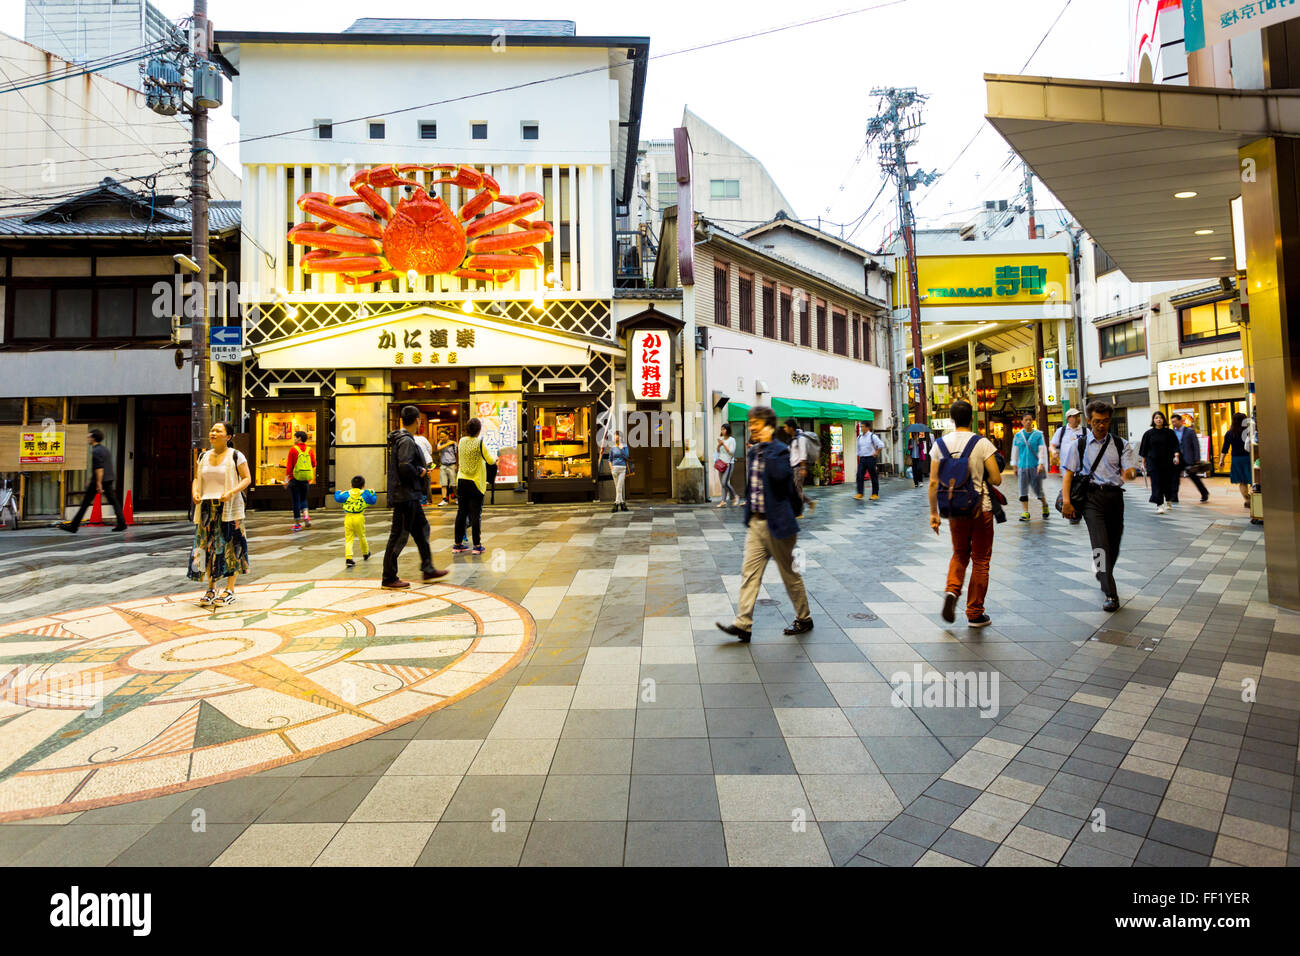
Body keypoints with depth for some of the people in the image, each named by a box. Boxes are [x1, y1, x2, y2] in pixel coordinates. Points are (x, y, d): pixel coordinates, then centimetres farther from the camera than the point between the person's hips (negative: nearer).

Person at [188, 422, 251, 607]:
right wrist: (194, 492, -2)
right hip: (206, 508, 5)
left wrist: (231, 492, -22)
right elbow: (196, 478, 18)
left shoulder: (236, 456, -3)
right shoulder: (204, 456, 12)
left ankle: (229, 591, 7)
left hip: (229, 508, -5)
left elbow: (247, 479, -6)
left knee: (230, 547, -2)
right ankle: (211, 589, 16)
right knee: (207, 547, 5)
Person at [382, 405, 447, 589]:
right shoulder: (406, 441, -17)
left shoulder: (400, 439, 15)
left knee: (422, 528, 17)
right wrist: (420, 471, -12)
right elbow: (405, 467, -28)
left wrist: (421, 470, 9)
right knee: (399, 535, -3)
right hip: (404, 496, -11)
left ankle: (428, 568, 26)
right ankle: (389, 578, 6)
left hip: (410, 496, 11)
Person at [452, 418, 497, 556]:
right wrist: (495, 457, 15)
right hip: (476, 482, -5)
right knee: (476, 514, 0)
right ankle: (477, 545, 4)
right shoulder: (480, 442, -12)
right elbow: (491, 460, -8)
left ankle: (458, 544, 16)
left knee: (461, 513, 11)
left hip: (462, 481, 5)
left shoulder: (462, 441, 3)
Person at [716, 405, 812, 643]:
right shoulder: (753, 452, 10)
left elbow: (779, 474, -34)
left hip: (776, 524, -7)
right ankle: (743, 624, 6)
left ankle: (804, 619, 27)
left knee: (789, 574, 8)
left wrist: (768, 444, -25)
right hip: (755, 523, 7)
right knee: (749, 573, 3)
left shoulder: (781, 450, -13)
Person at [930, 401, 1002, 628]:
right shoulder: (982, 443, -9)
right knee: (980, 560, 10)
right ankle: (975, 613, 16)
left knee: (960, 554, 22)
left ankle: (952, 590, -4)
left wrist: (933, 513, 5)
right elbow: (996, 479, -11)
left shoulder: (940, 444, -2)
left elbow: (933, 483, -2)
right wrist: (981, 477, 11)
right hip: (980, 508, -2)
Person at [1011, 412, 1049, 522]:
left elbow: (1042, 450, -3)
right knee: (1023, 490, 0)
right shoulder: (1018, 435, 6)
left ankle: (1045, 505, 32)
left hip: (1035, 466, -2)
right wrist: (1014, 465, 11)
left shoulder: (1038, 434, 0)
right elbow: (1015, 451, 11)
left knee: (1037, 488, 3)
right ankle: (1025, 513, 5)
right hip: (1022, 466, 2)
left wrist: (1041, 464, -11)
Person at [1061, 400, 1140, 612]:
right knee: (1100, 545, -12)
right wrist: (1066, 501, -11)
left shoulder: (1121, 445, 9)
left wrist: (1129, 473, -28)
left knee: (1114, 544, 13)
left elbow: (1129, 471, -1)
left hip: (1114, 495, 3)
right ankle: (1111, 594, -11)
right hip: (1091, 496, -3)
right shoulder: (1079, 445, 5)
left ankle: (1103, 575, 41)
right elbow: (1068, 473, 0)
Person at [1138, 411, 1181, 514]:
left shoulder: (1169, 432, 4)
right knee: (1156, 483, -8)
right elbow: (1144, 449, 6)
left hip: (1167, 462, 1)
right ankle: (1159, 505, -10)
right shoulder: (1149, 433, 2)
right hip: (1153, 462, -1)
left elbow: (1175, 446, 1)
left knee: (1168, 482, 9)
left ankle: (1168, 502, 31)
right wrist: (1143, 462, 5)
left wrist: (1176, 456, -15)